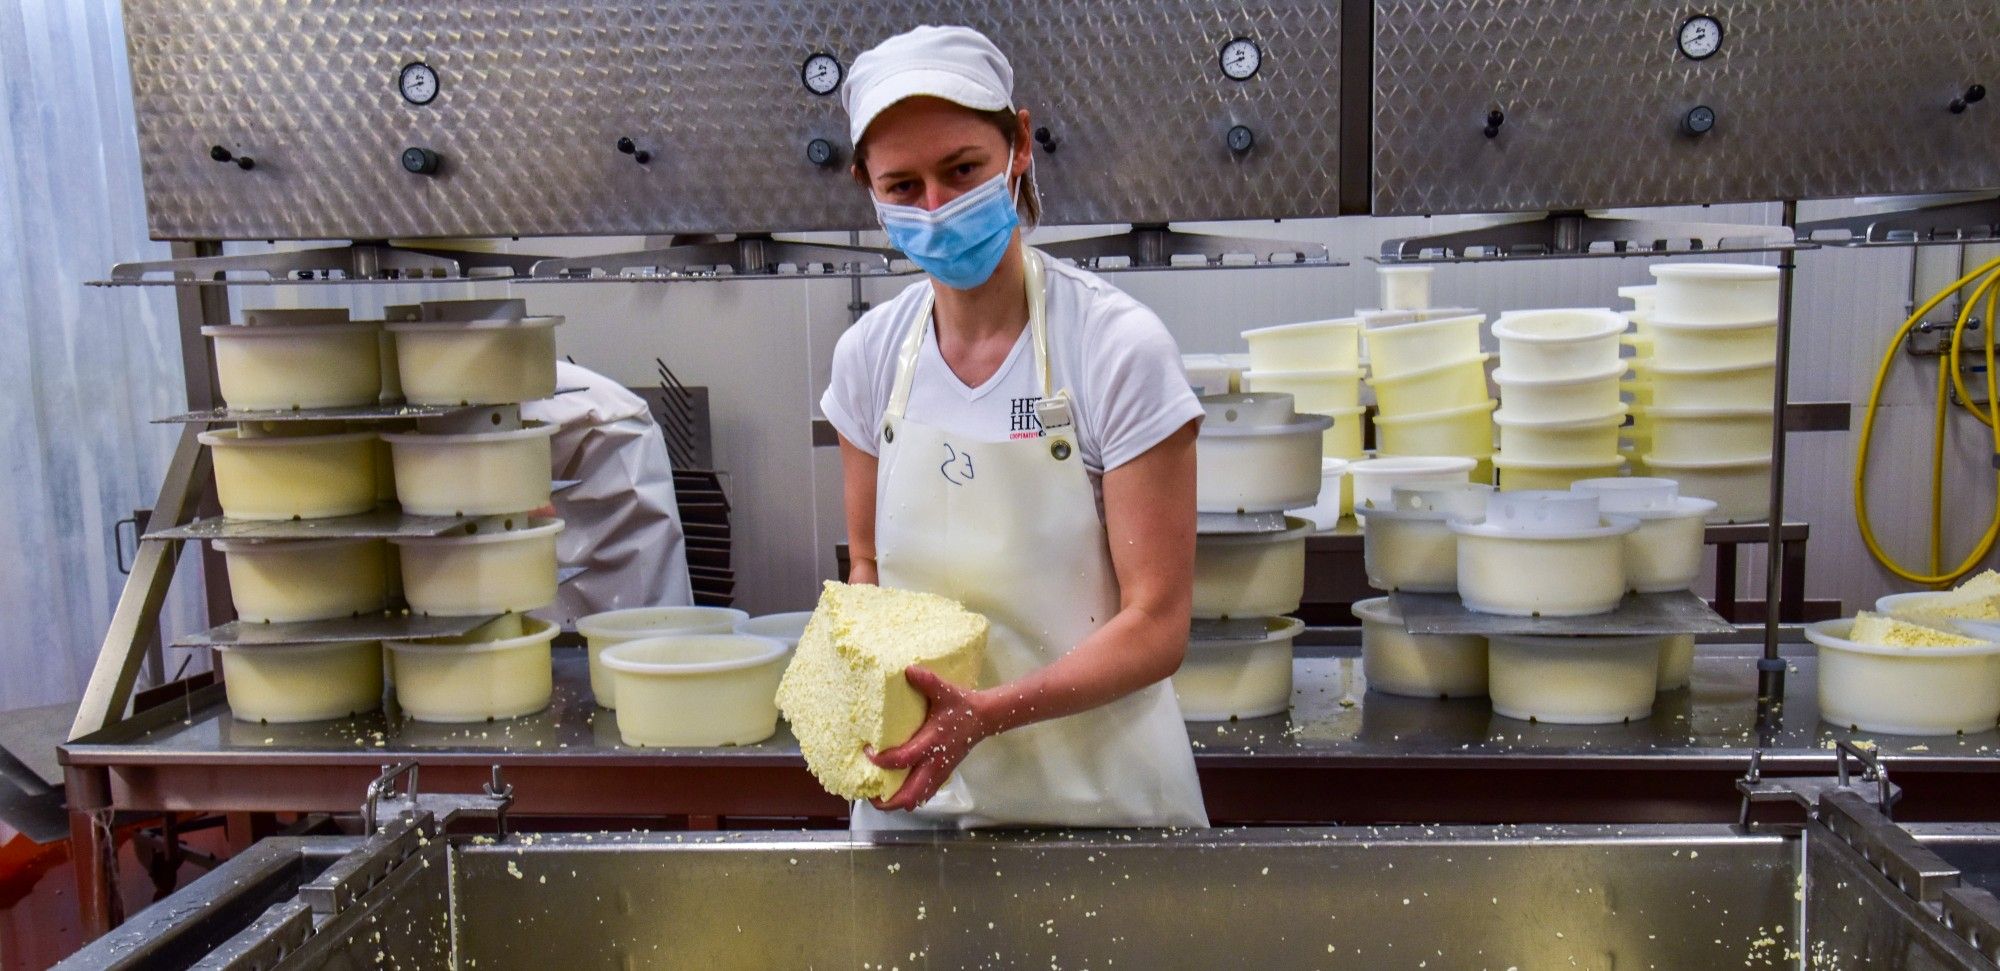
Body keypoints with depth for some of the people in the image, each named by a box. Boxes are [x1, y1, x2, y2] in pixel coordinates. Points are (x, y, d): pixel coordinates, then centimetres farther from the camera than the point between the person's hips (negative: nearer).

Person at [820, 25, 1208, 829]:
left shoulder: (1118, 348, -17)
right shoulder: (868, 354, -4)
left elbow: (1156, 626, -16)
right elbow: (869, 565, 8)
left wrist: (987, 713, -30)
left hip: (1092, 787, -3)